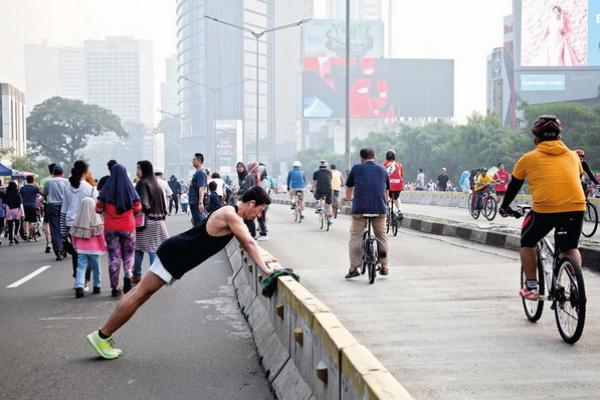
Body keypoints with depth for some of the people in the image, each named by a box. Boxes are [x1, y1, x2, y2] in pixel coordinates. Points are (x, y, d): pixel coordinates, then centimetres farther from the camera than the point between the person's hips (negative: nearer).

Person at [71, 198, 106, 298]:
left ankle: (79, 286, -17)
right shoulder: (96, 220, -10)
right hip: (94, 249, -2)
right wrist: (104, 246, 6)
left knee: (81, 267, -1)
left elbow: (73, 235, 6)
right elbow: (101, 234, -7)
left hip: (81, 249, 2)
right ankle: (97, 286, 21)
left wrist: (75, 246, 20)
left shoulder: (78, 220, -1)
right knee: (96, 267, 12)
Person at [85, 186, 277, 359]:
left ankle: (105, 335, 14)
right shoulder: (230, 215, -18)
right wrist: (265, 270, -21)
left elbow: (245, 243, 24)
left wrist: (260, 259, 16)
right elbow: (249, 243, -23)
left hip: (177, 255, 10)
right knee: (140, 294, -6)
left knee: (141, 294, 10)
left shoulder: (234, 216, 12)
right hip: (175, 254, -10)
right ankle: (101, 336, 0)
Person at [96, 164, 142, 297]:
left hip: (111, 228, 0)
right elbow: (138, 209, -3)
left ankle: (114, 288, 7)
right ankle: (128, 276, -12)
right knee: (128, 253, 14)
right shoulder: (130, 189, -5)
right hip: (128, 227, 0)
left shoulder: (106, 190, -6)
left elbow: (98, 209, -5)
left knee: (114, 256, 7)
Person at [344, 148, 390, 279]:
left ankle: (354, 268, 0)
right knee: (382, 236, 15)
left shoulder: (356, 169, 8)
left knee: (355, 237, 6)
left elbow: (348, 189, 19)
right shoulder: (383, 170, 15)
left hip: (360, 209, -2)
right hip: (380, 209, 2)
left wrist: (349, 198, 39)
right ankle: (384, 267, 19)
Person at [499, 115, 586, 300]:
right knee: (570, 248, 26)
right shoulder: (573, 156, 18)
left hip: (544, 209, -3)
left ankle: (531, 287, 19)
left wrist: (505, 207, 36)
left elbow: (513, 186, 20)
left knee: (527, 244, 22)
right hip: (576, 208, 3)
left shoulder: (529, 158, 11)